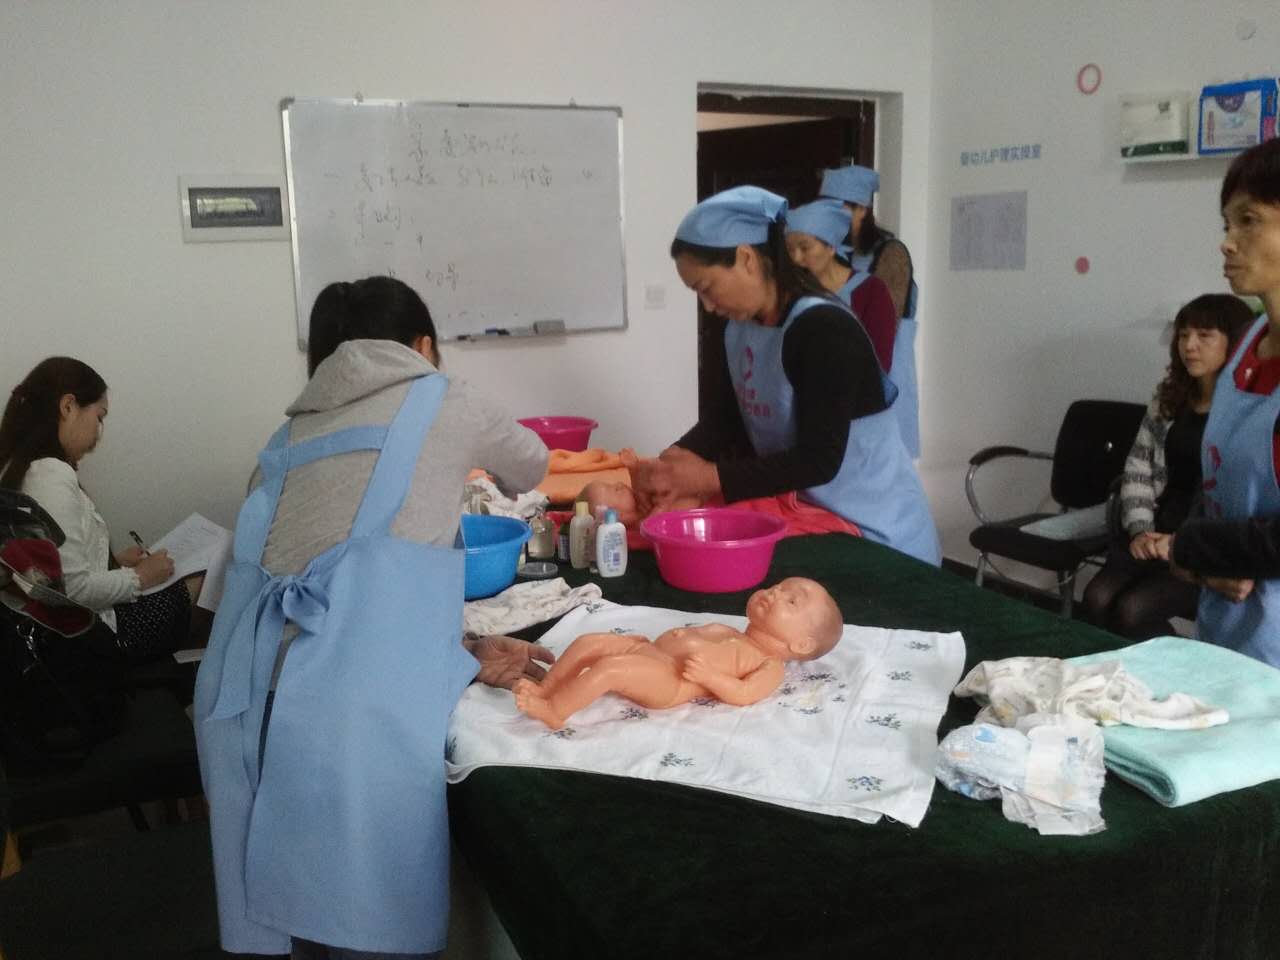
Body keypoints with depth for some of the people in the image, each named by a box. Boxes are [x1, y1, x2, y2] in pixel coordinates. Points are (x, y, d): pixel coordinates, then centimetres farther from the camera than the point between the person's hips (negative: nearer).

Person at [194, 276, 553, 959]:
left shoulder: (295, 434, 24)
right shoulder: (438, 402, 11)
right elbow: (530, 468, 31)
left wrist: (467, 653, 17)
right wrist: (472, 461, 53)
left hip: (247, 709, 6)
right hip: (351, 714, -6)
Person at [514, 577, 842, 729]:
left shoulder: (770, 667, 4)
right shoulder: (729, 633, 31)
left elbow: (742, 695, -12)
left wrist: (707, 676, -23)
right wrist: (674, 636, 11)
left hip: (669, 680, -9)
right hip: (649, 650, 9)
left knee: (608, 668, -29)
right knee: (588, 642, 1)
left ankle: (553, 711, -21)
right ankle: (545, 689, 5)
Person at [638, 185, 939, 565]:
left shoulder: (823, 330, -24)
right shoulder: (741, 327, 2)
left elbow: (818, 461, -26)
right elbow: (729, 412, 4)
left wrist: (710, 478, -28)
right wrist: (678, 459, -15)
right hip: (809, 520, 7)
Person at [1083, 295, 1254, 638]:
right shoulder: (1169, 397, 12)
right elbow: (1137, 469, 10)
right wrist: (1140, 531, -5)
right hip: (1158, 536, 5)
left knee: (1133, 610, -24)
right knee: (1098, 598, -19)